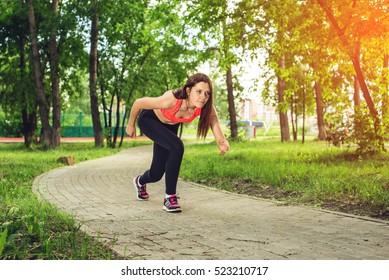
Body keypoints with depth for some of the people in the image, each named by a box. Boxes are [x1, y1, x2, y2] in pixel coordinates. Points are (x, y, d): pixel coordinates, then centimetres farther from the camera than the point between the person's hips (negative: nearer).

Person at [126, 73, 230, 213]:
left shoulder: (205, 107, -32)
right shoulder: (171, 100, -42)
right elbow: (138, 103, -28)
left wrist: (221, 141, -40)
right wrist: (131, 125, -11)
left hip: (169, 126, 5)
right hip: (148, 120, -5)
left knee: (157, 174, 8)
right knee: (177, 147, -32)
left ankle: (140, 182, 47)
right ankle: (170, 197, -17)